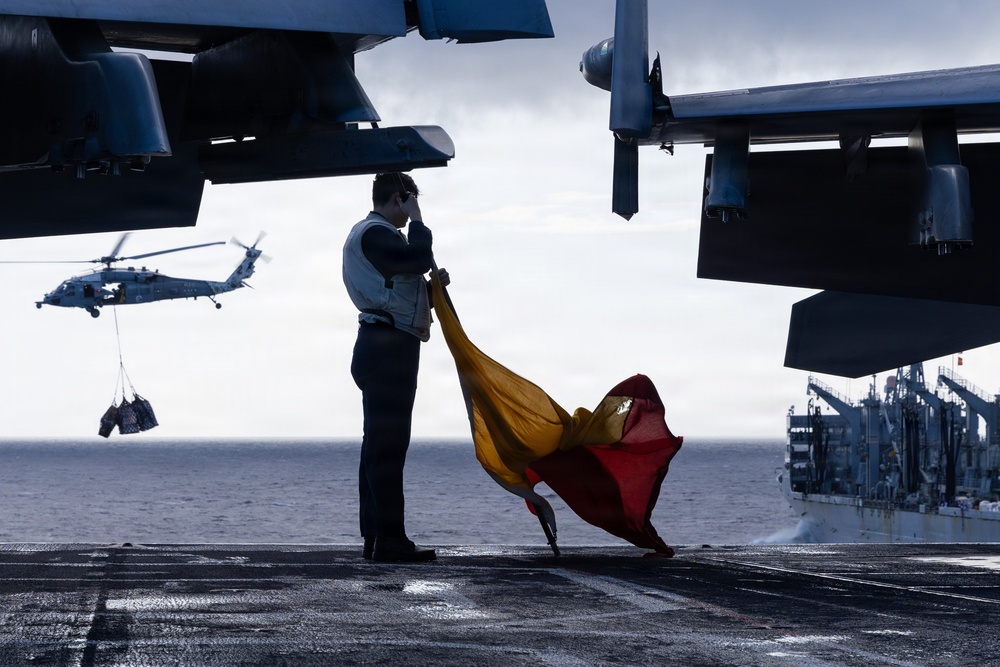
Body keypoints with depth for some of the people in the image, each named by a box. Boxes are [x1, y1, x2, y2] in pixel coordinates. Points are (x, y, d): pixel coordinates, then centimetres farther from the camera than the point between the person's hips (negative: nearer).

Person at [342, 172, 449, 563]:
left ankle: (375, 538, 14)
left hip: (386, 349, 11)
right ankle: (389, 539, -14)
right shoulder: (375, 233, -10)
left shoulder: (376, 234, 24)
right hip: (387, 347, -11)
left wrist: (432, 286, 10)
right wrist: (417, 220, -7)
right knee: (387, 444, -12)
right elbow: (419, 259, -23)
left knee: (381, 443, 11)